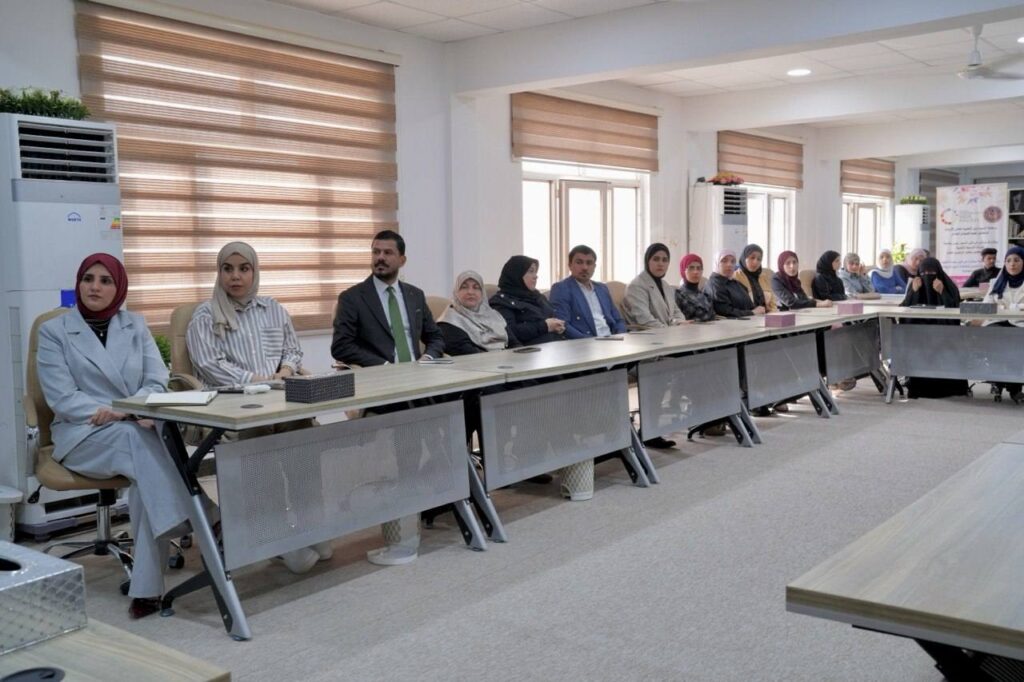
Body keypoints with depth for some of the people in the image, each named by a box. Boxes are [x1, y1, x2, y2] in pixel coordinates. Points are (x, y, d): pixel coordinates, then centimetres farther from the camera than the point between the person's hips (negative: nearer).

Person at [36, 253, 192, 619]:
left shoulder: (135, 325, 14)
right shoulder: (54, 331, 4)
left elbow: (157, 382, 5)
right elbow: (62, 399, -6)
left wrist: (124, 410, -18)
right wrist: (124, 415, -19)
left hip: (137, 430, 2)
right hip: (82, 434, -2)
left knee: (146, 473, -34)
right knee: (146, 449, -36)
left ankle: (146, 587, -36)